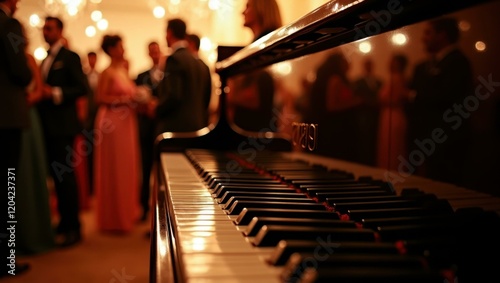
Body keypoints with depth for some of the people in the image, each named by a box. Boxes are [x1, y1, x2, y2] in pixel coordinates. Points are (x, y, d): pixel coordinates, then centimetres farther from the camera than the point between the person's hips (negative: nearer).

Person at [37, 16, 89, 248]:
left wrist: (56, 93, -21)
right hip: (47, 125, 8)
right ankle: (63, 222, 19)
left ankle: (73, 228, 0)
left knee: (65, 175, -6)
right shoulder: (45, 60, 20)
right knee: (56, 175, 11)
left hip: (62, 125, -8)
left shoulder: (70, 57, -4)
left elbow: (83, 87, -13)